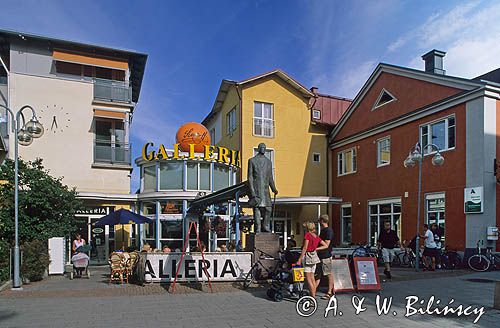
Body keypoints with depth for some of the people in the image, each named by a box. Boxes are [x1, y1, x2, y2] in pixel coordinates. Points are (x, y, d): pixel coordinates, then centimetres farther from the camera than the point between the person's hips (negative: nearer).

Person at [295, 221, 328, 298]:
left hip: (308, 256, -7)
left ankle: (313, 296, -6)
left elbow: (305, 248, -16)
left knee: (308, 278, -4)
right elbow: (326, 246, 8)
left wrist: (299, 259, -15)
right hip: (314, 256, 7)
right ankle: (314, 294, 17)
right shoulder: (317, 236, 9)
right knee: (312, 277, 13)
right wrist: (316, 248, 6)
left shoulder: (307, 235, -11)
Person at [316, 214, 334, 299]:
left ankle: (329, 292, 3)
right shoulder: (322, 230, 15)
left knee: (329, 274, -1)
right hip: (321, 255, 10)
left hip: (326, 255, -10)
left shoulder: (328, 230, -14)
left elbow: (326, 245, -19)